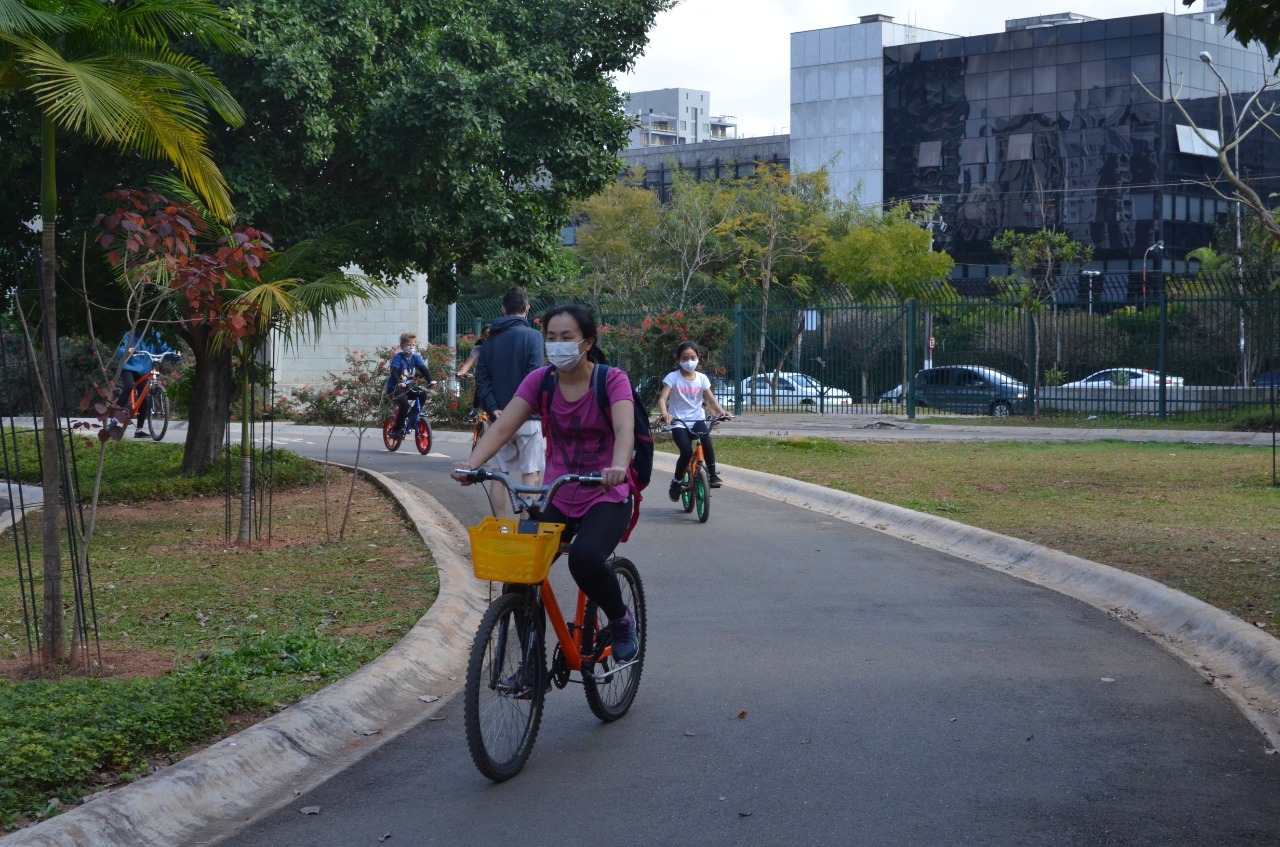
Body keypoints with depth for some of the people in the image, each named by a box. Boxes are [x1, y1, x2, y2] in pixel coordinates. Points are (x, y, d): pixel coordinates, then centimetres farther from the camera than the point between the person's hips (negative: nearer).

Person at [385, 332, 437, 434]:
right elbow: (394, 372, -25)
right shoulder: (397, 357, -14)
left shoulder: (415, 358, 1)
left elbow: (424, 369, -10)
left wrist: (431, 380, -27)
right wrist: (399, 383, -44)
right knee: (404, 404, -29)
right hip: (394, 387, -5)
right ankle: (396, 428, -13)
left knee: (423, 393, -20)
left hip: (408, 386, 5)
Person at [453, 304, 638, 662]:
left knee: (584, 558, -33)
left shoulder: (612, 380, -11)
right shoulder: (540, 381, -2)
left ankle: (621, 620, -2)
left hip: (606, 498, -4)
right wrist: (471, 463, -32)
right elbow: (502, 427, -13)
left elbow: (625, 430, -29)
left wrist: (618, 467, -51)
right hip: (556, 498, 4)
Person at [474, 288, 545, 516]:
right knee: (531, 475, -2)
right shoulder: (531, 336, -6)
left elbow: (481, 379, 4)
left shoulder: (490, 340, 11)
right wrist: (537, 410, -8)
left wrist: (493, 409, -4)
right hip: (526, 418, -5)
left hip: (500, 418, 5)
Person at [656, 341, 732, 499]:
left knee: (706, 439, -30)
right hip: (678, 422, -2)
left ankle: (712, 474, -17)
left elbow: (711, 400, 1)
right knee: (687, 452, -23)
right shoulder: (673, 377, -5)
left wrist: (723, 412, -19)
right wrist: (665, 414, -37)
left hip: (697, 419, 2)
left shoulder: (702, 378, 4)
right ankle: (676, 482, 0)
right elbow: (662, 399, -15)